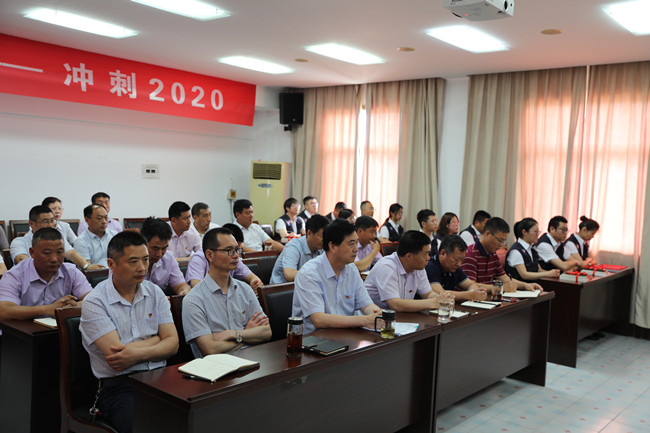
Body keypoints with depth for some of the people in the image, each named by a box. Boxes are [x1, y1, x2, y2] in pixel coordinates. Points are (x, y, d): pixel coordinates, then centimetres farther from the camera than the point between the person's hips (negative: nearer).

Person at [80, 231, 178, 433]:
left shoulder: (155, 293, 11)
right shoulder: (95, 302, -3)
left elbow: (172, 343, 5)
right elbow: (117, 353, -12)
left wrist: (138, 353, -13)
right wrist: (157, 339, 1)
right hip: (119, 385, -4)